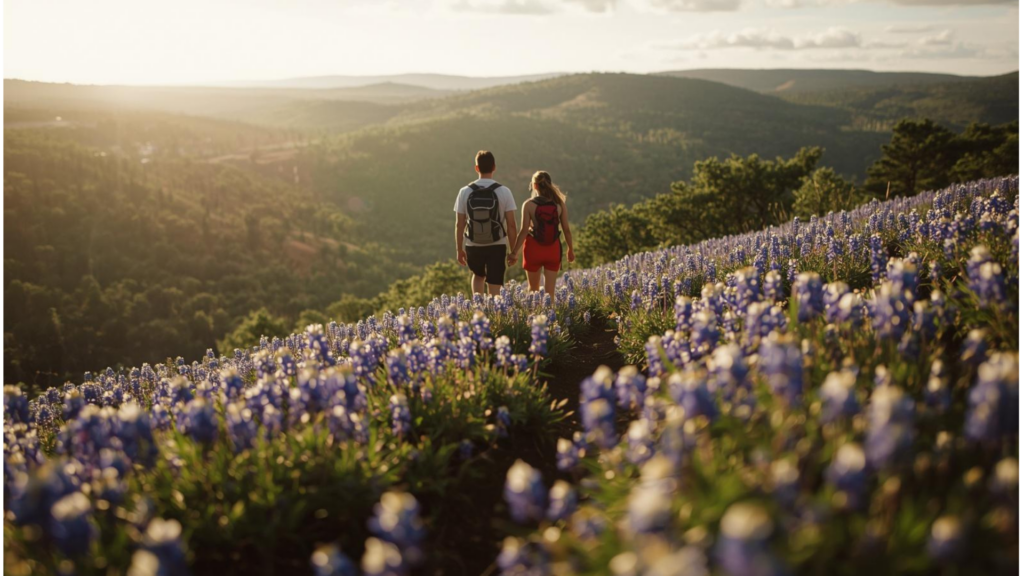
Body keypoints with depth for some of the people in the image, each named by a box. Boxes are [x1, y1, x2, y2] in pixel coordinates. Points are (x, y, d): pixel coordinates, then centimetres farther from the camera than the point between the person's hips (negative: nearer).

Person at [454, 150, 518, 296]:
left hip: (473, 246, 2)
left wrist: (459, 249, 9)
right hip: (497, 246, -2)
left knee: (478, 276, 29)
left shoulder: (465, 192, -5)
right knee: (494, 287, 7)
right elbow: (511, 225, -8)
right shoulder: (504, 191, -8)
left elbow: (459, 224, -2)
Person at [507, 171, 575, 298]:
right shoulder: (559, 204, -3)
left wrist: (514, 252, -6)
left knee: (534, 288, 16)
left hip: (534, 249, -1)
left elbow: (524, 231, -12)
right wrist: (570, 250, 13)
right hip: (553, 249, 1)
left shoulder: (529, 204, -9)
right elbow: (566, 230, 0)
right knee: (550, 290, 6)